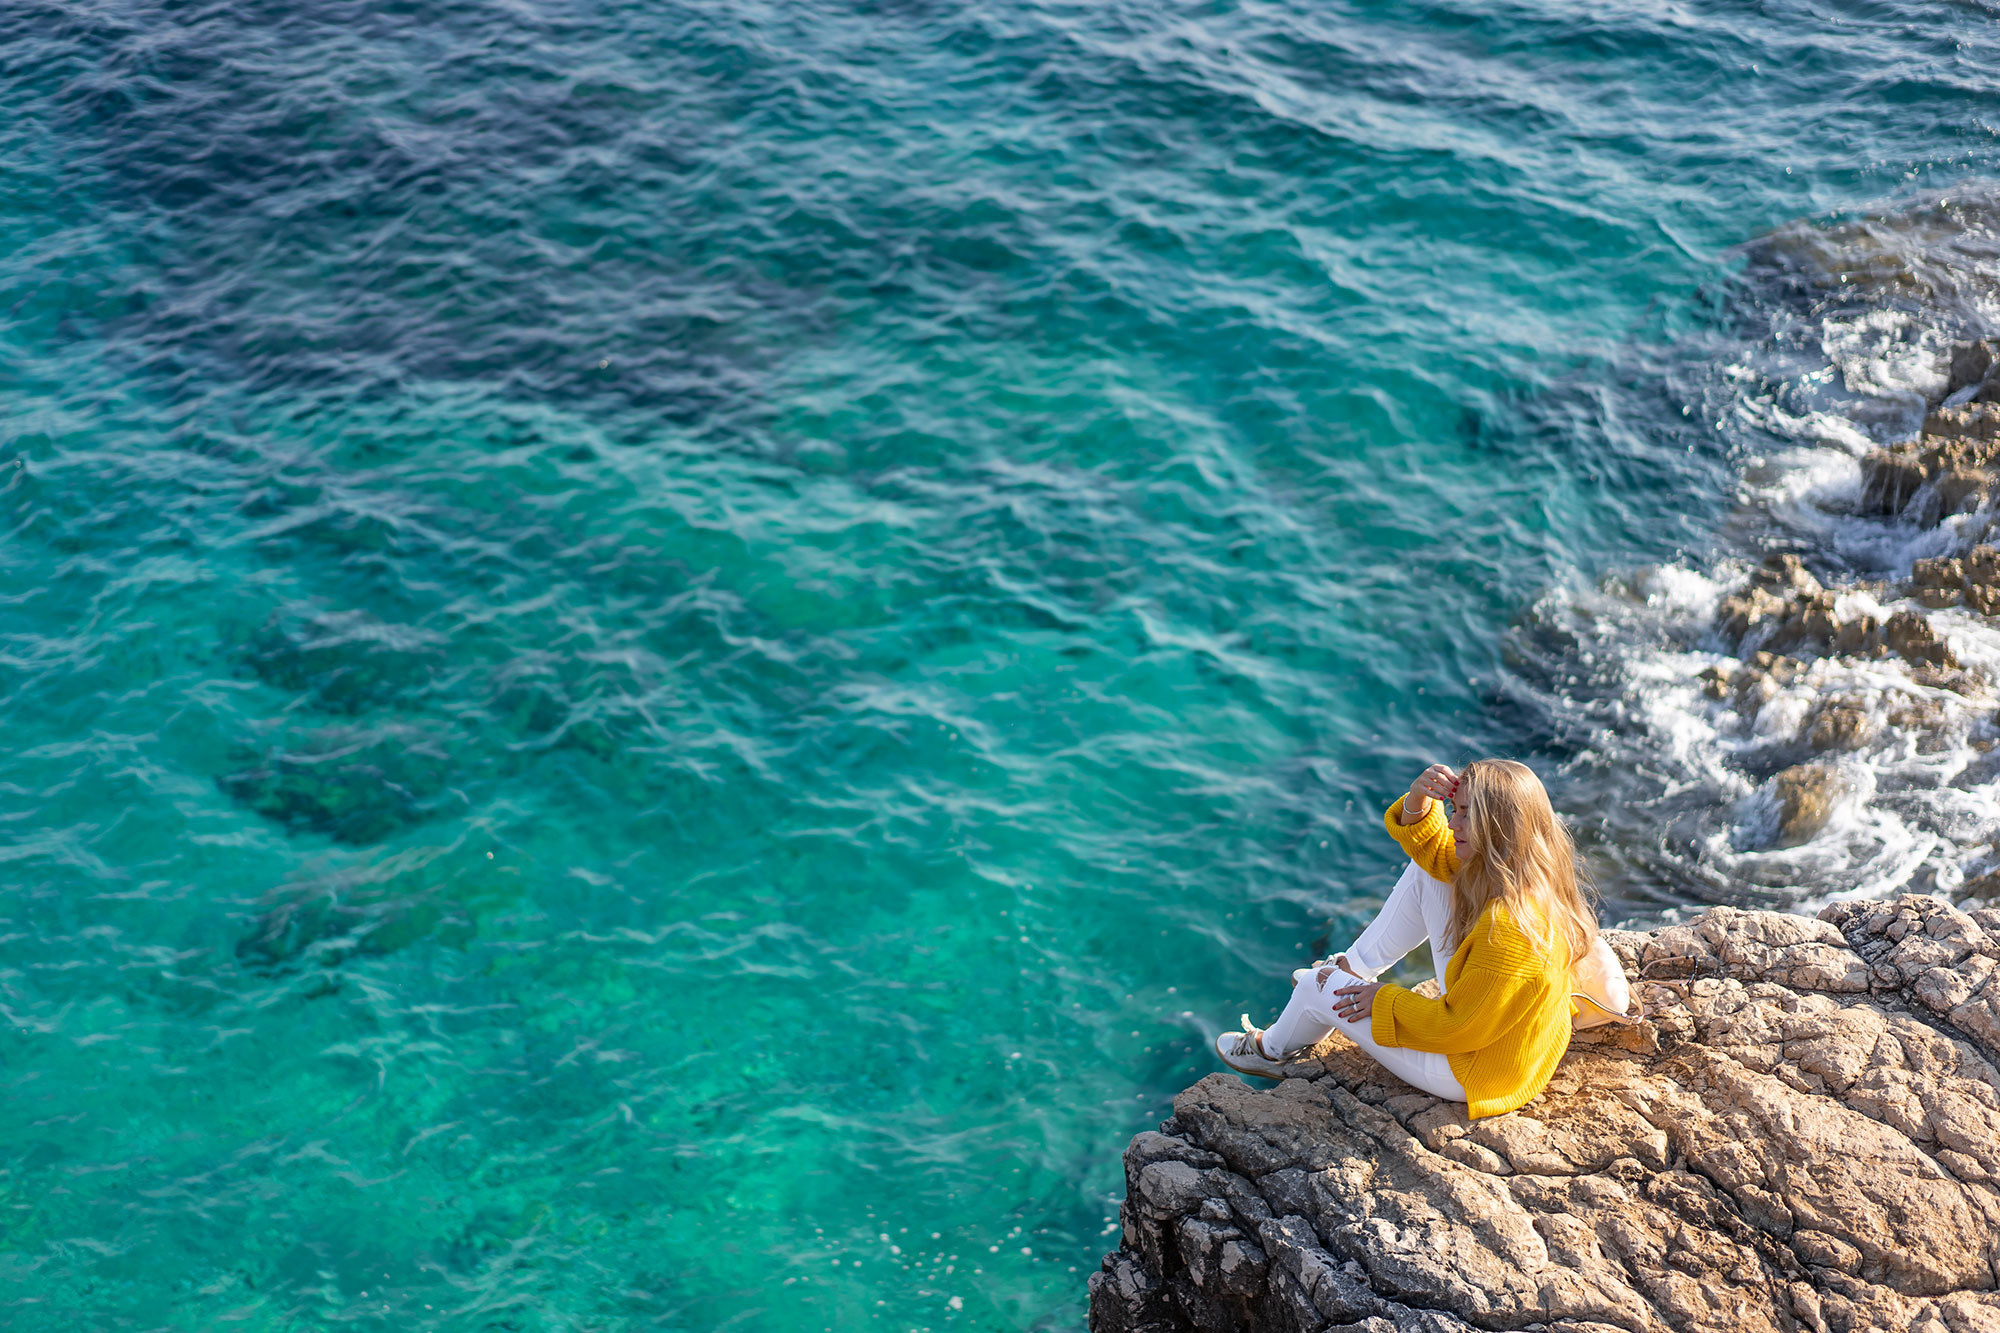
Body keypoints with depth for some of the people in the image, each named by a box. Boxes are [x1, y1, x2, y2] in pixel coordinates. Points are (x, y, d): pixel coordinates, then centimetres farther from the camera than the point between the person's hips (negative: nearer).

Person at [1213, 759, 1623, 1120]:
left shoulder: (1509, 931, -39)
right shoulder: (1522, 871, -13)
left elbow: (1453, 1026, -27)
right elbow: (1432, 848, 3)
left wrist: (1383, 1000, -11)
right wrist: (1418, 800, -19)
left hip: (1474, 1075, -8)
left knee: (1319, 988, 4)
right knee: (1423, 872, 7)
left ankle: (1273, 1051, 39)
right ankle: (1355, 967, 26)